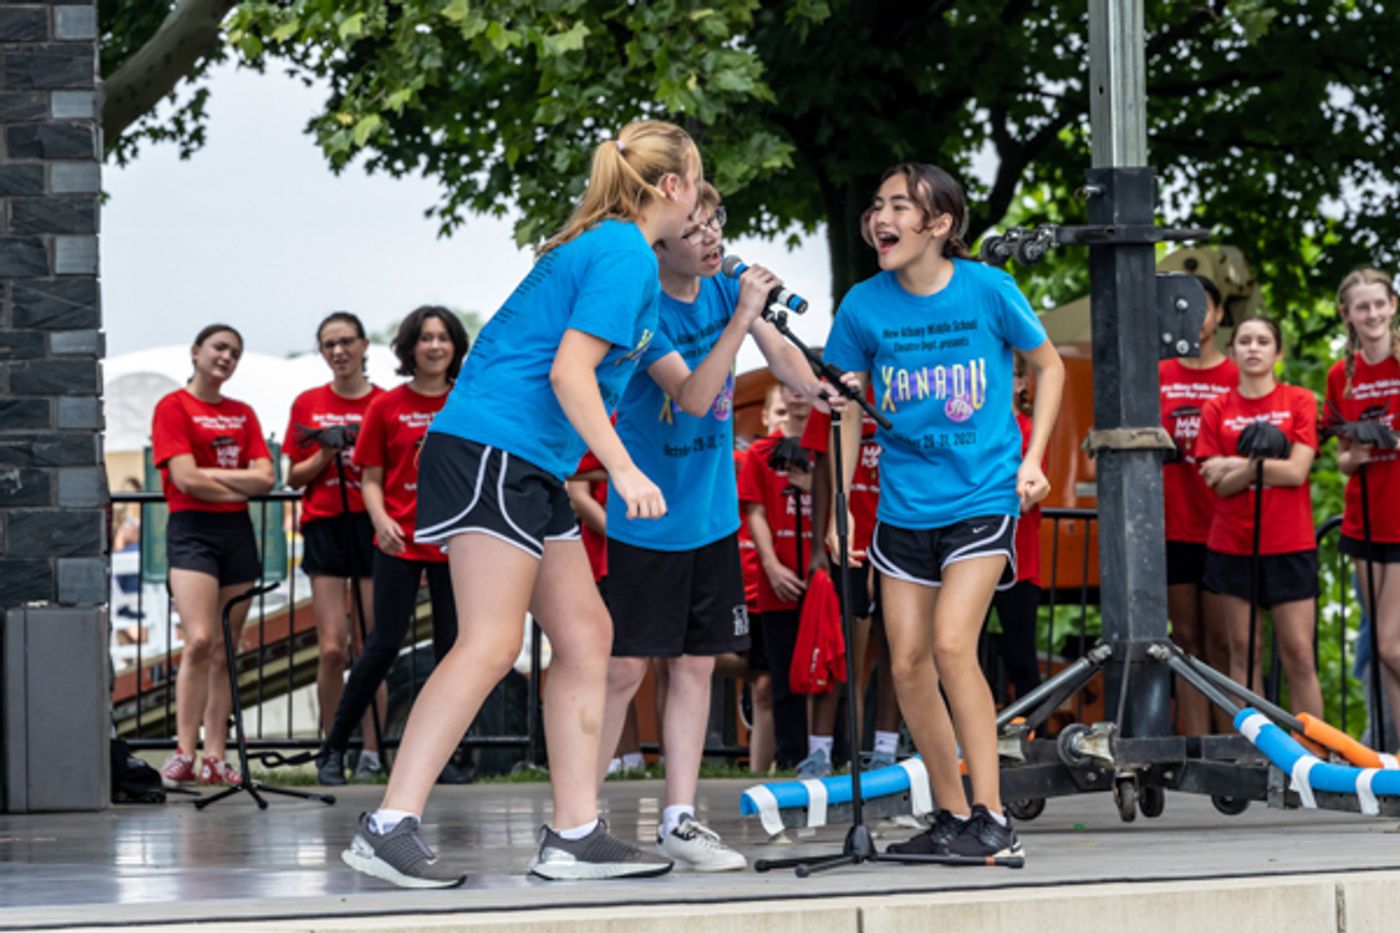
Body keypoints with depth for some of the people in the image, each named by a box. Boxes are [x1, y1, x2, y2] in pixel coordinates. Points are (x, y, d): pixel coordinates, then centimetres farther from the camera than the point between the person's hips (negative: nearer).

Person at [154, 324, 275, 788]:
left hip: (238, 531, 6)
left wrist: (212, 474, -7)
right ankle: (183, 754, -19)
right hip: (192, 529, -6)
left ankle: (215, 758, 4)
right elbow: (186, 479, -12)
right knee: (200, 641, -20)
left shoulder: (243, 414, 15)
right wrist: (240, 487, -1)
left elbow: (265, 478, 4)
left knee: (225, 652, 3)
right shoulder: (173, 407, -1)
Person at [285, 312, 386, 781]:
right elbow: (294, 477, 9)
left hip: (372, 525, 0)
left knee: (370, 648, -2)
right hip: (325, 526, 0)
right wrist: (326, 454, -7)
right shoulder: (308, 404, 9)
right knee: (332, 649, -7)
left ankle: (371, 751, 3)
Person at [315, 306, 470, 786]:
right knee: (385, 643, -5)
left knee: (453, 646, 2)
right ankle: (333, 749, 4)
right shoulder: (386, 407, 2)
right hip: (400, 542, -2)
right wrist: (381, 519, -15)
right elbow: (371, 478, 4)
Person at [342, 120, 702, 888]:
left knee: (585, 637, 9)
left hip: (529, 470, 11)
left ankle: (574, 836, 9)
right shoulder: (626, 255, -10)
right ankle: (389, 830, -20)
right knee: (489, 644, -16)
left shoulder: (596, 246, 21)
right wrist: (623, 470, -20)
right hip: (492, 451, -11)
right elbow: (568, 371, -18)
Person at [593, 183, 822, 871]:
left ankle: (678, 820, 8)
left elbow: (777, 349, 2)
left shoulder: (725, 286, 0)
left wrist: (822, 388, -19)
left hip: (712, 515, 6)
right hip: (646, 521, -6)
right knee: (625, 667, -6)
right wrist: (743, 315, -33)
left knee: (695, 664, 5)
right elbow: (693, 397, -26)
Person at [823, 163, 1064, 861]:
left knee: (952, 644, -19)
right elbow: (847, 409, 9)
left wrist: (1032, 458, -2)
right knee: (908, 664, 1)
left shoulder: (986, 290, -8)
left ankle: (992, 818, -13)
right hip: (904, 507, 4)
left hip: (982, 498, -4)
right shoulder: (865, 306, -2)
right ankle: (951, 817, 16)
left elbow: (1048, 366, 7)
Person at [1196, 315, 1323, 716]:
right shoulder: (1216, 409, 6)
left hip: (1288, 546, -2)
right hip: (1231, 546, 2)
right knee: (1243, 651, 2)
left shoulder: (1299, 401, 3)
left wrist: (1237, 464, -7)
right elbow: (1220, 485, -1)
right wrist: (1264, 464, -13)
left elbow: (1296, 472, -8)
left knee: (1298, 653, -5)